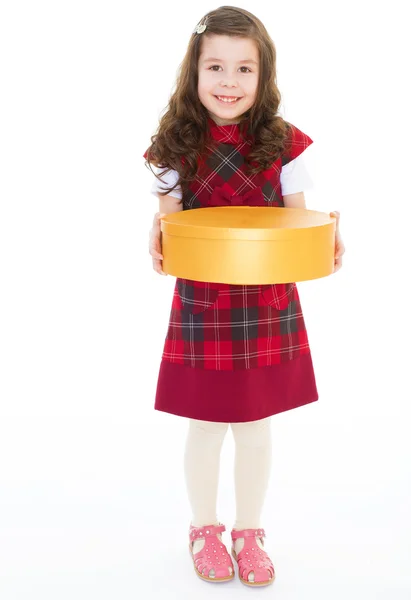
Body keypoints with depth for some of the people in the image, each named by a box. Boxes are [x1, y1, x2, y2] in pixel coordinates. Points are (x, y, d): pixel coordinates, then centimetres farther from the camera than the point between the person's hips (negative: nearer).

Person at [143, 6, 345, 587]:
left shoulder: (283, 144, -4)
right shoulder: (177, 147, -5)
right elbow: (167, 219, 0)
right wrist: (159, 242, -22)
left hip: (269, 307, 1)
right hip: (201, 307, 0)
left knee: (255, 427, 13)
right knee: (205, 426, 12)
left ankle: (249, 532, 35)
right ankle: (205, 529, 36)